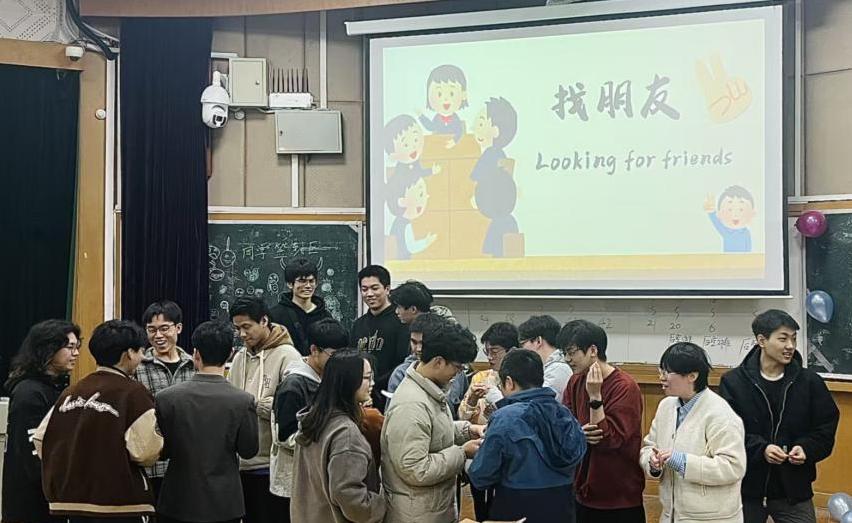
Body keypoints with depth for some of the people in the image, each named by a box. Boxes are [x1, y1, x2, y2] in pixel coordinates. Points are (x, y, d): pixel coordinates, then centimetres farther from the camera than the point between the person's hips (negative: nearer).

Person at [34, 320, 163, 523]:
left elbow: (41, 439, 5)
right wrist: (160, 443, 2)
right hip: (119, 504, -6)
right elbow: (145, 450, -19)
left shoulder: (71, 392, 6)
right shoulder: (133, 392, -11)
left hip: (72, 500, 6)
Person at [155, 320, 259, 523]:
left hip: (176, 505, 1)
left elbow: (161, 451, -4)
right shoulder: (243, 401, -14)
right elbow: (248, 451, -5)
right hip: (225, 505, 0)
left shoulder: (166, 398, -12)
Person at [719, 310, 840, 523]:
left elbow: (826, 427, 5)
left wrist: (807, 448, -14)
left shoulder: (810, 382, 0)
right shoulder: (733, 382, -5)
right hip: (747, 487, -1)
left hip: (794, 489, 1)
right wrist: (760, 449, -21)